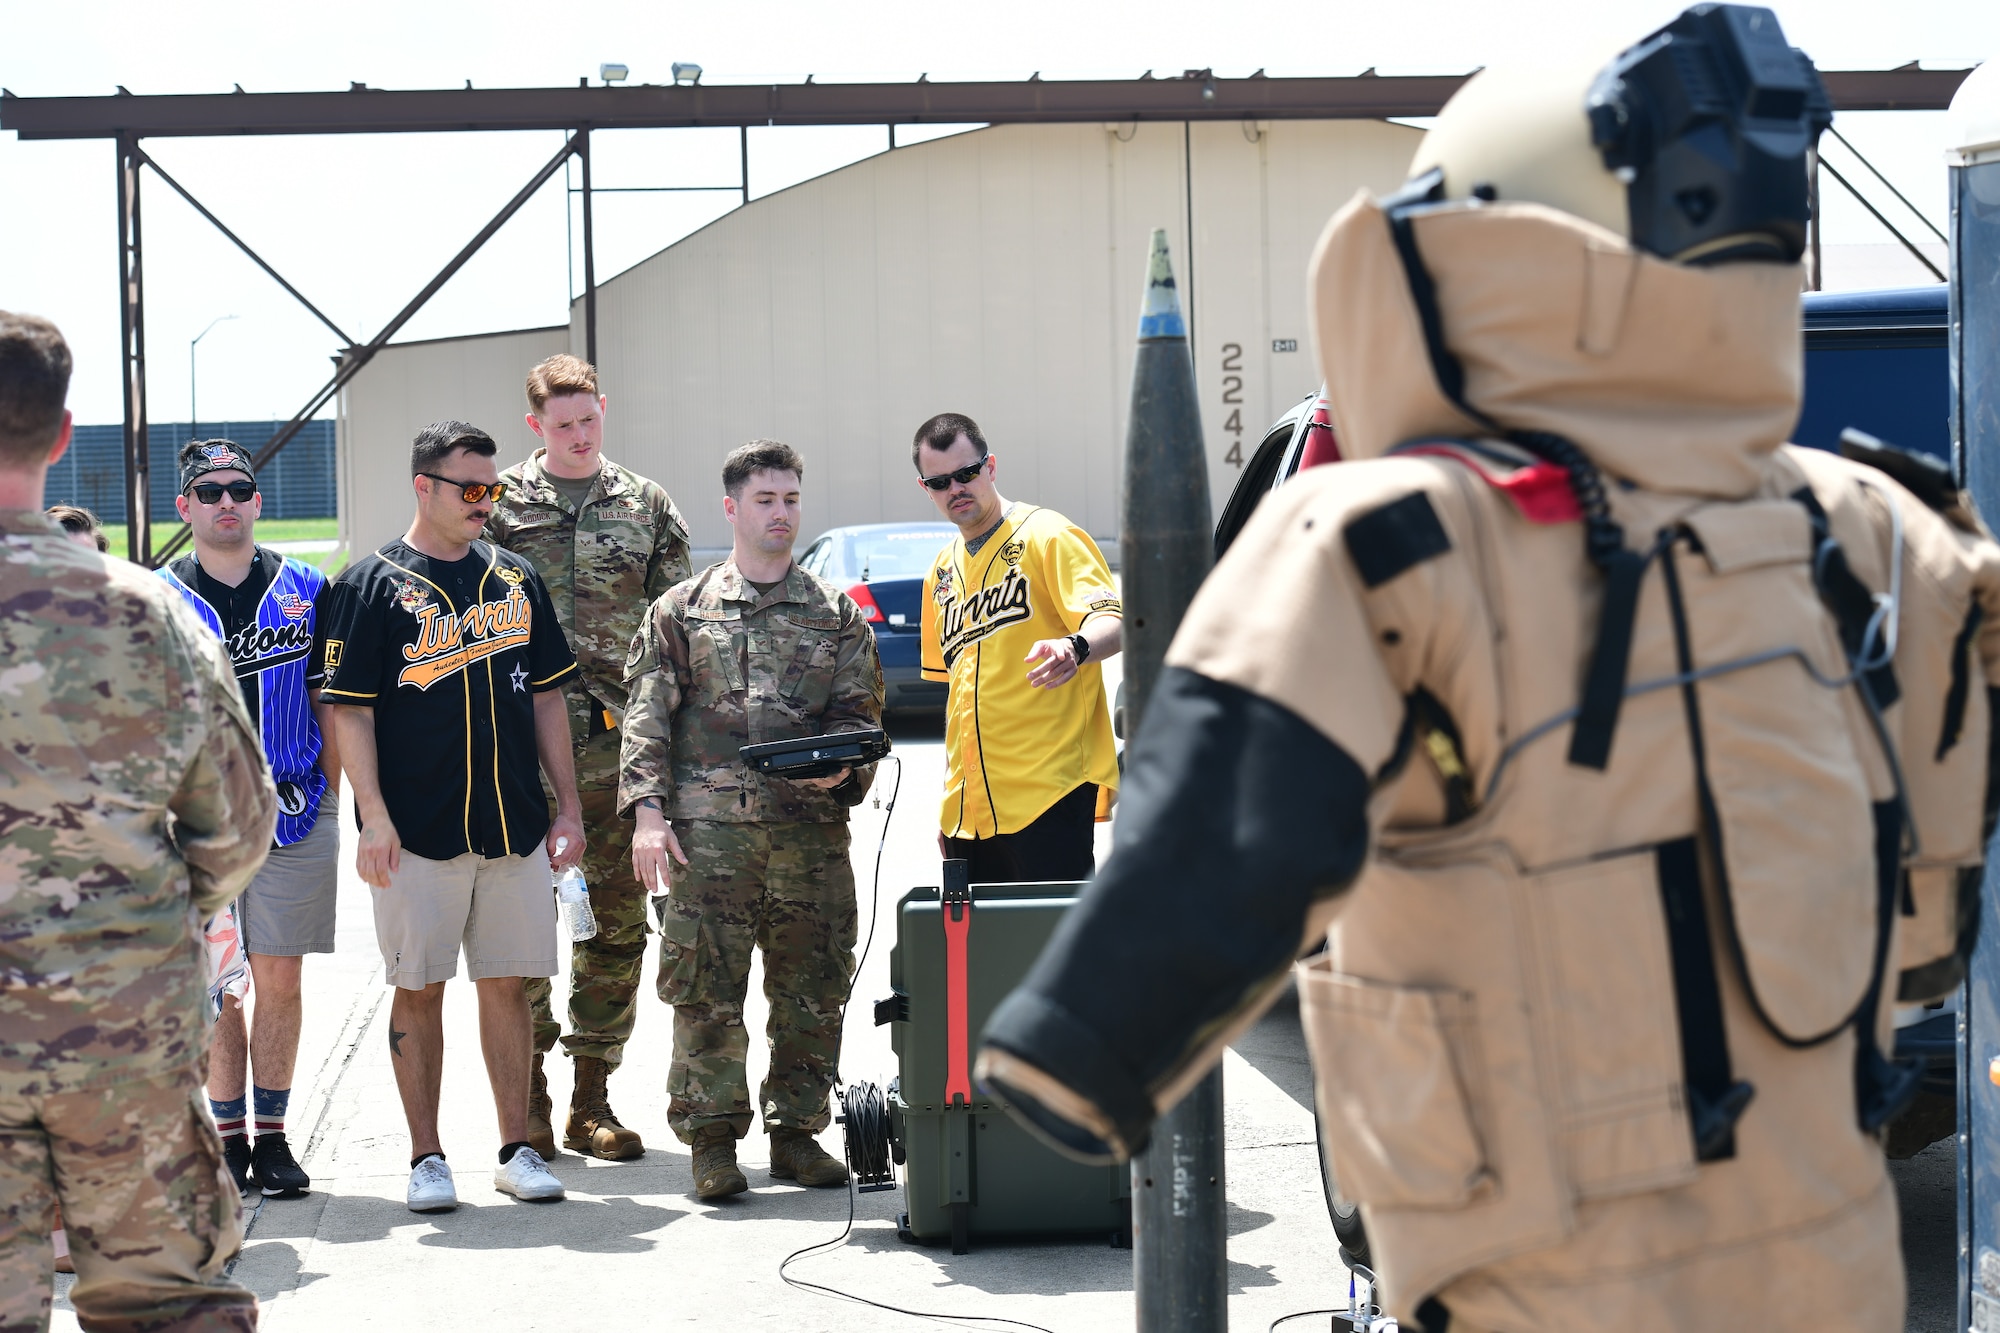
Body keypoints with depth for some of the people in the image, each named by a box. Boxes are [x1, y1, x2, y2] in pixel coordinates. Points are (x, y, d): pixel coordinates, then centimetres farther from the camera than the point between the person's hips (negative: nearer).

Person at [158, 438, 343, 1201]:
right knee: (216, 985, 2)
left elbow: (328, 702, 11)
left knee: (279, 979, 5)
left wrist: (331, 797, 6)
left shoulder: (304, 590, 7)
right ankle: (228, 1142, 10)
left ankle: (272, 1138, 14)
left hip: (295, 813, 1)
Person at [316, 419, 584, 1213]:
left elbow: (545, 698, 15)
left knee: (506, 985, 7)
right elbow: (351, 709, -6)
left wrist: (567, 807, 10)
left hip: (514, 827, 4)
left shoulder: (515, 580, 12)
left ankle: (516, 1149, 15)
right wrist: (373, 816, -14)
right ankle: (426, 1157, 10)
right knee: (419, 991, 2)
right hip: (417, 830, -4)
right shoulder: (372, 586, -2)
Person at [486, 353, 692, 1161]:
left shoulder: (647, 507, 10)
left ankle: (592, 1102, 15)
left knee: (616, 924, 5)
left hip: (620, 743, 2)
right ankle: (528, 1102, 10)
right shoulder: (499, 505, 4)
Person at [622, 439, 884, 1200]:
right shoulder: (681, 610, 10)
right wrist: (647, 809, -6)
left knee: (812, 992, 4)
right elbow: (648, 715, 5)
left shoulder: (836, 615, 15)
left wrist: (842, 765, -8)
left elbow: (859, 711, 13)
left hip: (810, 830, 2)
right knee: (705, 992, -3)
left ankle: (797, 1132, 17)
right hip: (707, 830, -2)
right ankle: (713, 1141, 6)